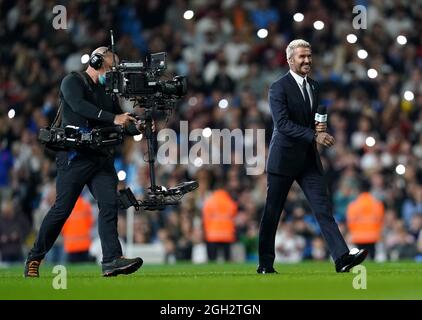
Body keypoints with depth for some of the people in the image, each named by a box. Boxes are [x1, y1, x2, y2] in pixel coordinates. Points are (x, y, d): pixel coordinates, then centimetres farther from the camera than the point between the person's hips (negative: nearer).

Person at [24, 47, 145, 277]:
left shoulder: (107, 92, 20)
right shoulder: (72, 82, 0)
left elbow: (121, 125, 18)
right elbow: (78, 105, -20)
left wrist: (136, 127, -5)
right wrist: (113, 118, -26)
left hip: (101, 159, 6)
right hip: (75, 157, -6)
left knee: (109, 204, -12)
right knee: (62, 209, -5)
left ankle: (112, 260, -19)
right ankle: (34, 259, 9)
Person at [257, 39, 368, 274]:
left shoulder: (313, 86, 13)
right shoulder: (279, 88, -10)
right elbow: (283, 123, -20)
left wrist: (320, 128, 0)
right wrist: (314, 136, -28)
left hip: (309, 159, 6)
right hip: (284, 158, -6)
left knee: (323, 208, -6)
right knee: (272, 213, 3)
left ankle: (342, 258, -15)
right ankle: (265, 264, 13)